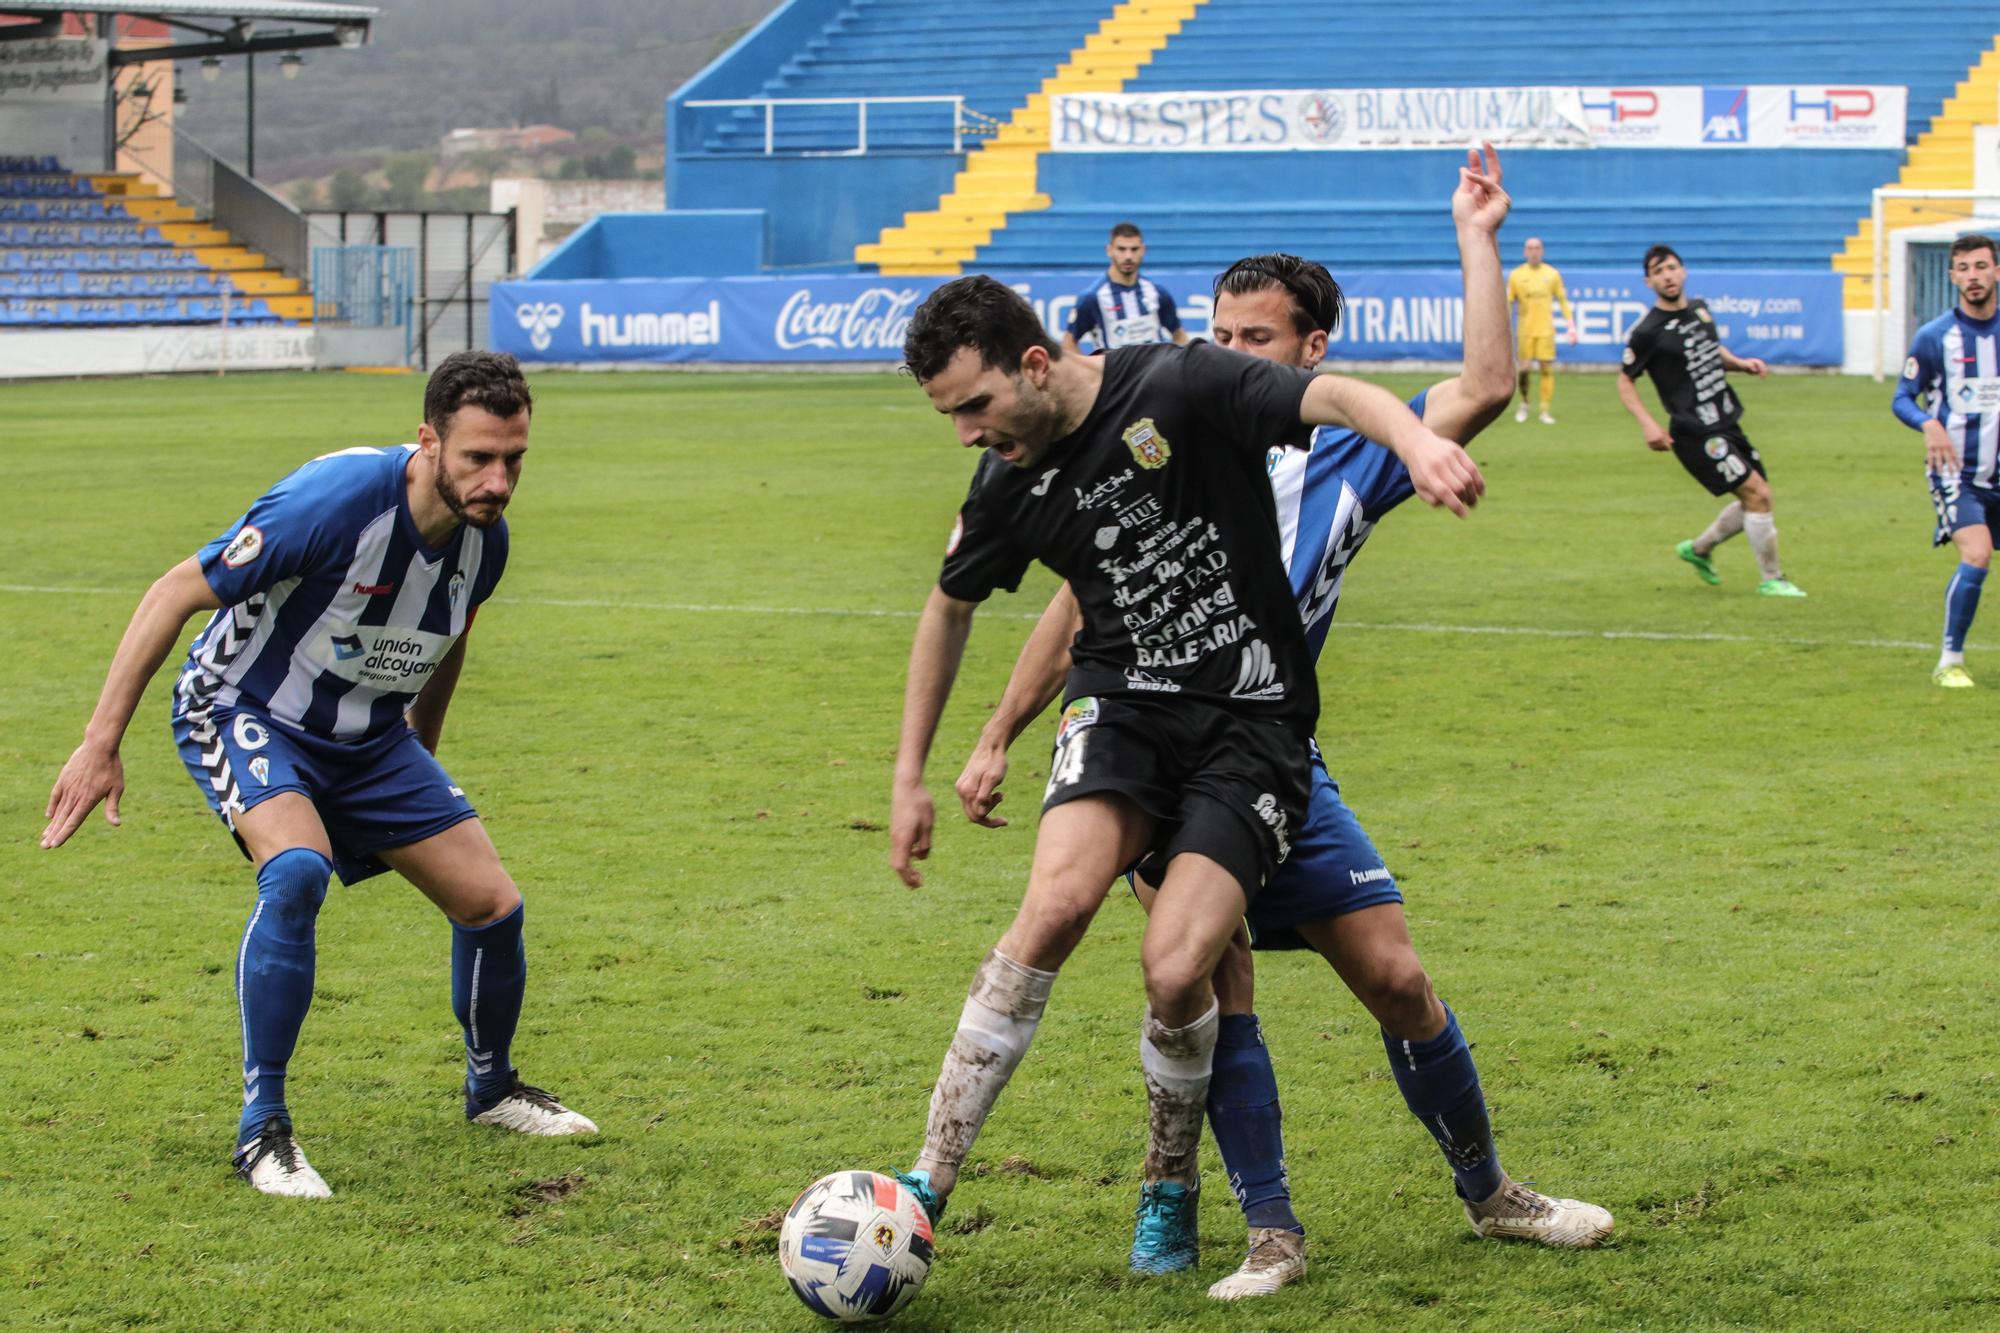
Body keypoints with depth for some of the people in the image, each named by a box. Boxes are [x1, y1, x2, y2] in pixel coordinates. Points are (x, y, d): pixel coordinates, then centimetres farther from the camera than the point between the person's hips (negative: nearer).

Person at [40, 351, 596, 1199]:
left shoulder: (484, 536, -10)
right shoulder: (337, 500, -32)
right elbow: (178, 592, -25)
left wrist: (421, 760, 24)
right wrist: (101, 743, -25)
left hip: (369, 733, 7)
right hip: (244, 711, -6)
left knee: (492, 903, 3)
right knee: (297, 868, -34)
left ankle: (491, 1087, 32)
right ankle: (261, 1128, -23)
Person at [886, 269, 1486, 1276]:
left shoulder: (1181, 387, -13)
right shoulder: (1008, 487, 3)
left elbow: (1339, 398, -24)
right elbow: (951, 608, 19)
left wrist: (1415, 440, -48)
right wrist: (909, 776, 20)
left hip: (1254, 721, -3)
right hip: (1123, 704, 3)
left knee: (1175, 970, -18)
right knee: (1057, 903, -26)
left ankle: (1170, 1189, 12)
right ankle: (927, 1188, -21)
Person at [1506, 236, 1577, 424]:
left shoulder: (1552, 274, 3)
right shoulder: (1516, 276, 2)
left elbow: (1563, 301, 7)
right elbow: (1507, 304, 4)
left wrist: (1571, 327, 1)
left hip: (1546, 329, 0)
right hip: (1525, 329, 0)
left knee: (1547, 369, -5)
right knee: (1523, 369, -1)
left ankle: (1546, 411, -1)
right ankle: (1524, 404, 21)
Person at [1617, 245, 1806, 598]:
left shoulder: (1699, 310, 9)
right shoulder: (1648, 331, -11)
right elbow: (1625, 382, -3)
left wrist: (1741, 363, 7)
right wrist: (1647, 424, -15)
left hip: (1726, 423, 8)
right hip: (1696, 432, -8)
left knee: (1757, 498, 11)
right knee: (1757, 494, -13)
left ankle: (1699, 549, 31)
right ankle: (1771, 579, -1)